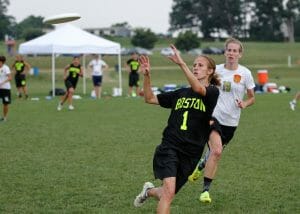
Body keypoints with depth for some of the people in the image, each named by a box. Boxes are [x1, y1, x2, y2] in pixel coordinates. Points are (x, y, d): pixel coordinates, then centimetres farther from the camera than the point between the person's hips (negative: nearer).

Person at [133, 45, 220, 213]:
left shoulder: (212, 92, -1)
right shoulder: (181, 93, 12)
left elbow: (198, 88, -25)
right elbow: (150, 99, 18)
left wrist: (181, 63, -31)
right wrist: (147, 75, 3)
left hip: (190, 154, 0)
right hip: (169, 147, 1)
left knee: (167, 194, 15)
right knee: (169, 190, -23)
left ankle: (150, 191, 48)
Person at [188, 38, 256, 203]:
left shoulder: (245, 73, -3)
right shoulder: (216, 70, -2)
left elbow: (251, 98, 6)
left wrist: (244, 104, -16)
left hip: (231, 121, 2)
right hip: (213, 116, -2)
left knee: (215, 152, 14)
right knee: (216, 151, -22)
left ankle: (200, 166, 49)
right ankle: (205, 189, -13)